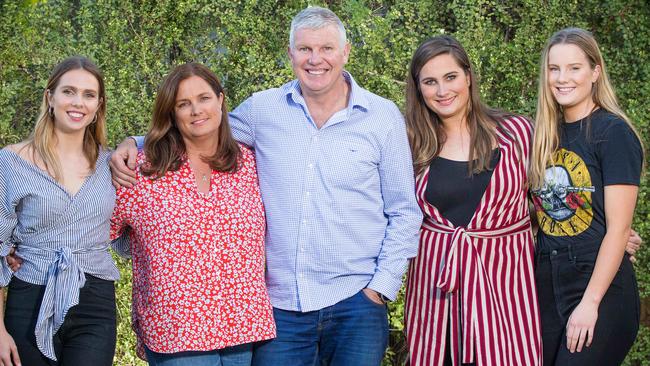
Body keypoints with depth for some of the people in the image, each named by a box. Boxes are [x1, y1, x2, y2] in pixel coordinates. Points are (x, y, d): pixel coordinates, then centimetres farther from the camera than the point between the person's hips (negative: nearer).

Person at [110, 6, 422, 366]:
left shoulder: (383, 117, 1)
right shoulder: (262, 109, 3)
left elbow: (404, 213, 4)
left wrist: (382, 286, -3)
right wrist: (134, 144, -1)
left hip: (355, 303, -1)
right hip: (280, 305, 1)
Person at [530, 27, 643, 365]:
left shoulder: (613, 132, -10)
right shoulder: (546, 133, 9)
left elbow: (618, 229, -14)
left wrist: (590, 302, -17)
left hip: (599, 283, -6)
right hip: (546, 282, 6)